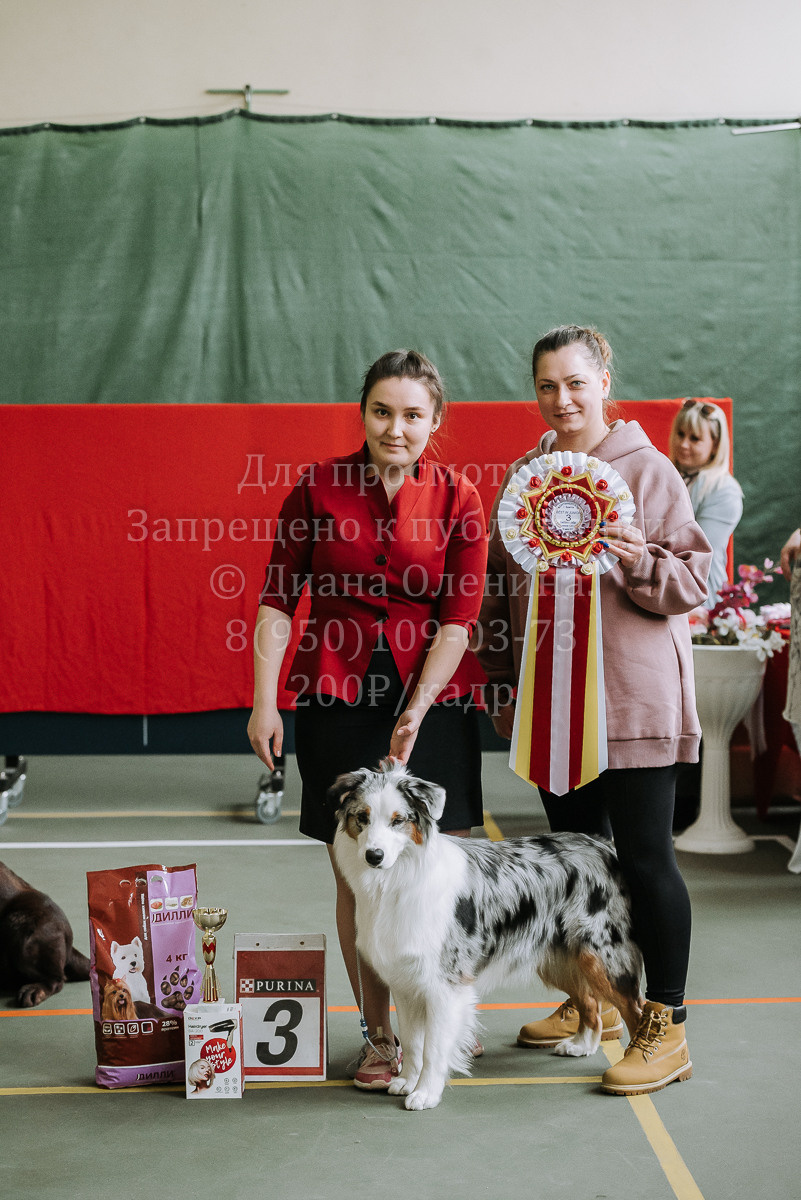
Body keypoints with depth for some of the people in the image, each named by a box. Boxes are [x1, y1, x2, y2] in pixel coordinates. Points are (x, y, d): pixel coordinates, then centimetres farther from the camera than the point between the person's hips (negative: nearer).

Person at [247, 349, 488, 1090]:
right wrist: (264, 700, -5)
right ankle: (379, 1037, 19)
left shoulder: (459, 499, 0)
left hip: (432, 700, 0)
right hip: (338, 697, 0)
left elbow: (459, 617, -4)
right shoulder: (317, 489, 1)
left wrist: (414, 713, -13)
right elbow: (279, 597, 2)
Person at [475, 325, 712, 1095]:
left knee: (642, 858, -1)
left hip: (632, 699, -5)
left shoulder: (648, 470, -5)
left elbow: (694, 580, -5)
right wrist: (500, 682, 12)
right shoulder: (523, 476, 10)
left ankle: (665, 1026, 10)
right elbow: (498, 584, 16)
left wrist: (641, 561, -25)